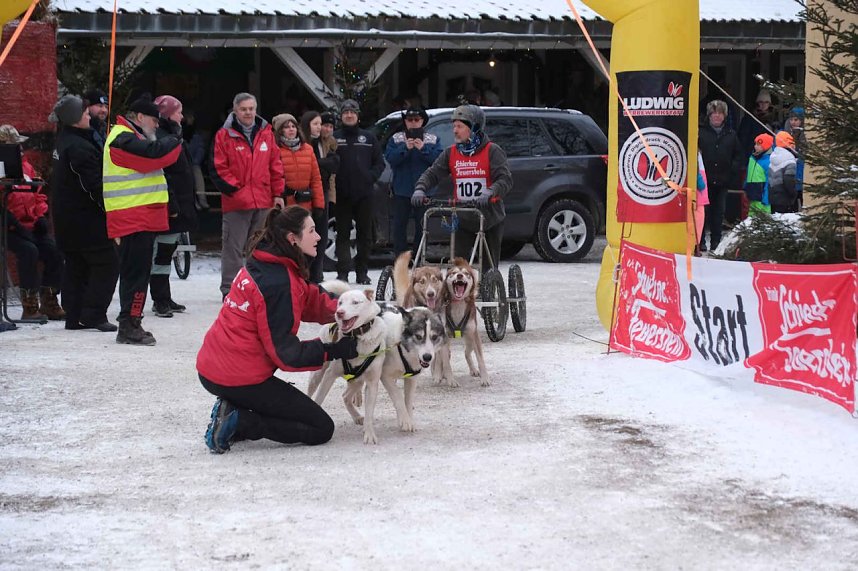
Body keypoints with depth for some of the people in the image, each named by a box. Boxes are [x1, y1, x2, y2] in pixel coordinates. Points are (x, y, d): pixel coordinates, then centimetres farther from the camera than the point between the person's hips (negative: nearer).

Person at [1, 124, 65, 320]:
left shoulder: (26, 166, 17)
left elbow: (38, 194, 23)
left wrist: (41, 216, 7)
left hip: (32, 226, 7)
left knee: (54, 251, -10)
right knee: (29, 251, -30)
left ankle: (48, 302, 1)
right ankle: (30, 306, -24)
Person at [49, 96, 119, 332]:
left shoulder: (63, 142, 12)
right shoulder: (79, 147, -20)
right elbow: (94, 186, -20)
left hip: (66, 220, 10)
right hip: (86, 220, -10)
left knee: (75, 266, 14)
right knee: (107, 263, -4)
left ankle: (74, 317, 16)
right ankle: (93, 315, -6)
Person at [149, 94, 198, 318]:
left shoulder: (172, 136, 19)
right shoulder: (160, 138, -15)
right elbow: (161, 174, -22)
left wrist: (188, 205, 23)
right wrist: (172, 205, -24)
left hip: (178, 208, 11)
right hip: (168, 208, -11)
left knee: (167, 252, 15)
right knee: (162, 252, -6)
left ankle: (165, 299, 22)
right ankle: (160, 300, -2)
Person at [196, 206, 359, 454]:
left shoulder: (261, 265, 8)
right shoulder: (277, 282, -20)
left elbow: (311, 300, 9)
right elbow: (285, 352, -19)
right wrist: (336, 350, -17)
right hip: (238, 378, -9)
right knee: (322, 429, 2)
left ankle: (231, 410, 8)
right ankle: (237, 422, -8)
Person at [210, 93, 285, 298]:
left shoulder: (266, 133, 10)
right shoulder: (224, 135, -3)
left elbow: (275, 165, 13)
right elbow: (218, 168, -6)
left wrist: (277, 193, 9)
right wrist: (236, 190, -11)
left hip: (263, 202, 4)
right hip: (236, 203, -4)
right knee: (233, 249, -2)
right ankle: (229, 292, 2)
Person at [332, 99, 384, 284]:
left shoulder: (369, 138, 10)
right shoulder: (334, 138, 5)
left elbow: (379, 163, 11)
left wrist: (370, 177, -4)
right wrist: (334, 180, -10)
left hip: (364, 193, 2)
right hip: (342, 194, -1)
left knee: (365, 234, 5)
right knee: (342, 234, 1)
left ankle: (362, 272, 12)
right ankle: (343, 271, 3)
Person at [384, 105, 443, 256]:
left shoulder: (432, 140, 7)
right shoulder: (396, 139, 6)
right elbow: (390, 158, -8)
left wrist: (423, 149, -18)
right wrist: (406, 148, -20)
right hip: (402, 190, 0)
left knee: (421, 225, 5)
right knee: (400, 224, 0)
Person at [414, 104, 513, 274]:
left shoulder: (492, 151, -6)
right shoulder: (451, 153, 7)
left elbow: (505, 179, -17)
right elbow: (432, 173, 0)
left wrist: (489, 193, -36)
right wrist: (420, 189, -21)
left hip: (490, 219, -3)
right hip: (462, 220, 3)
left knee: (489, 268, 6)